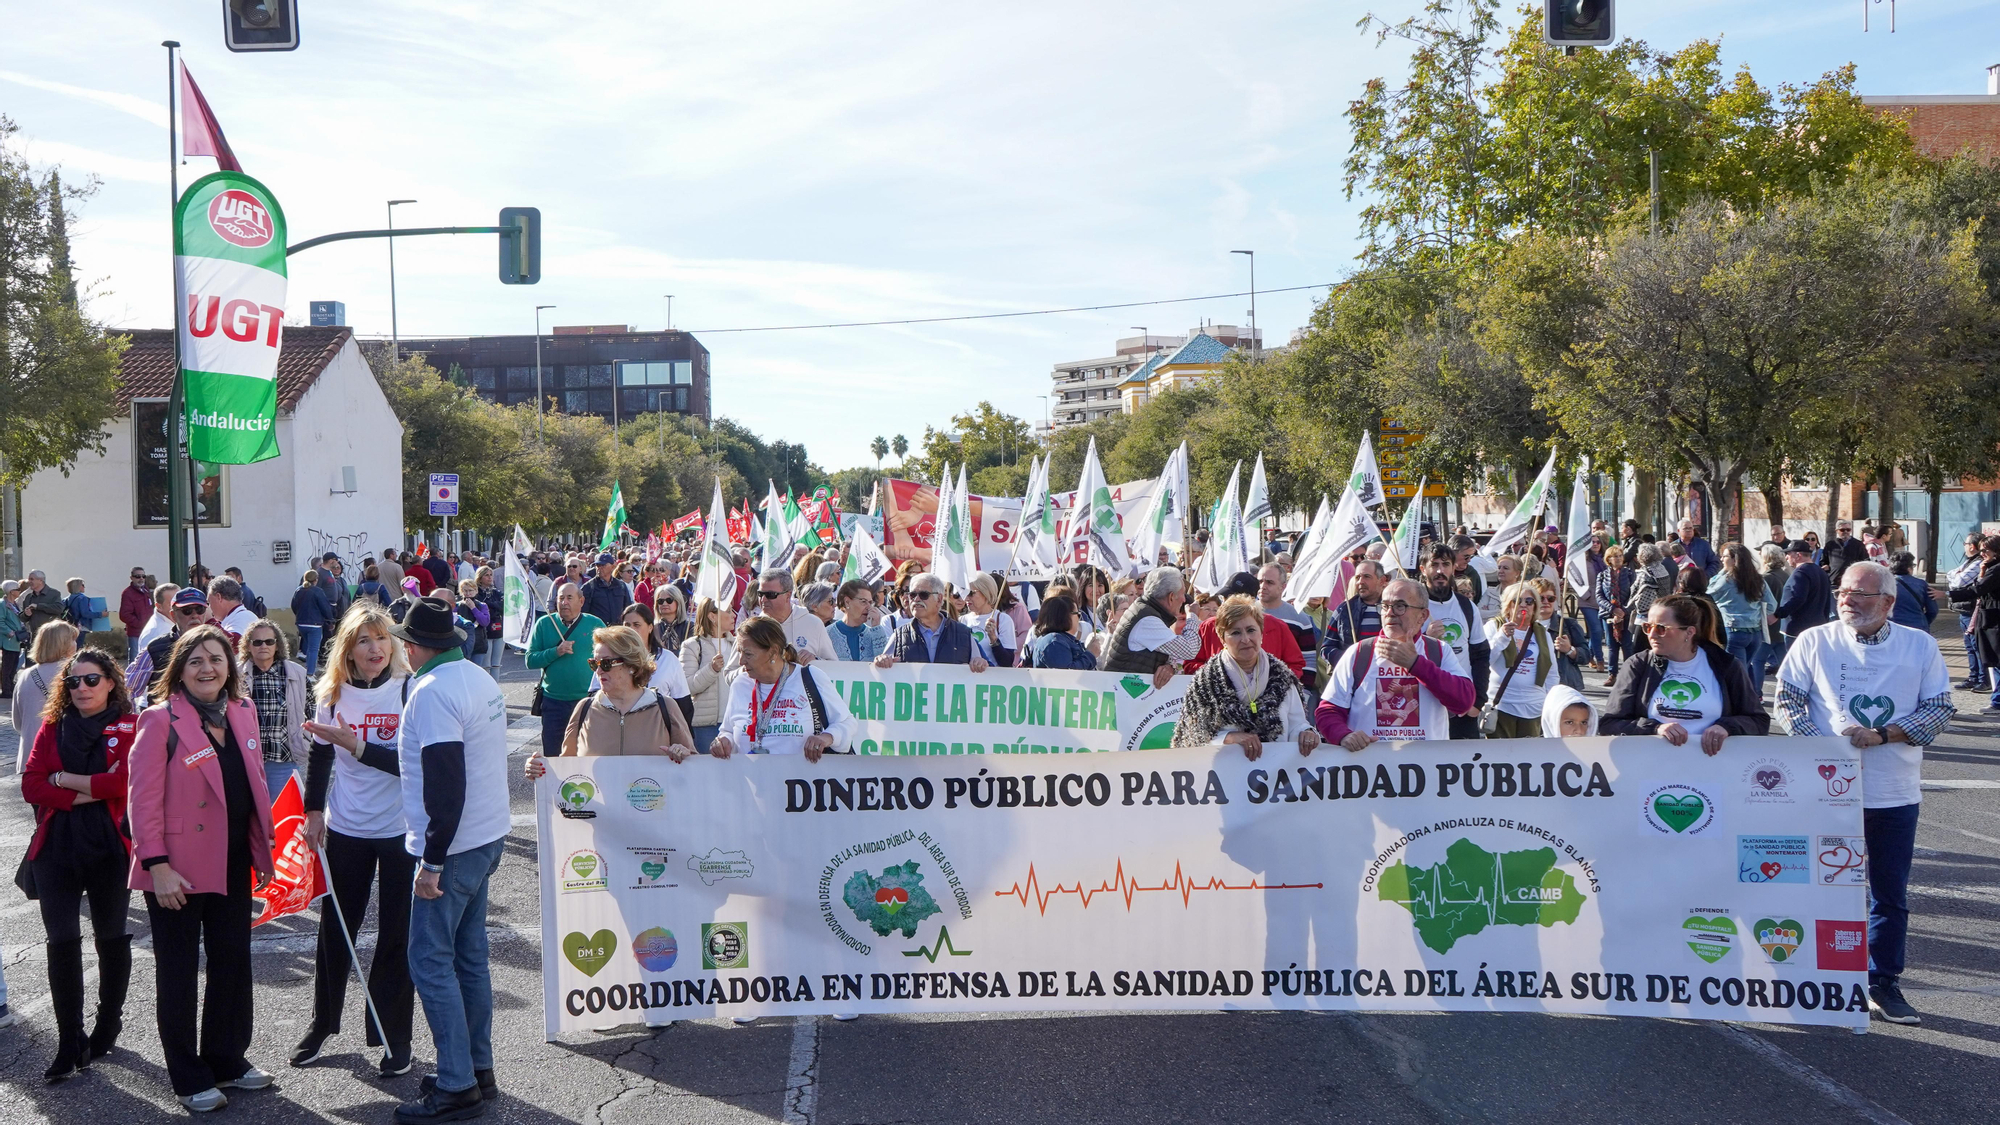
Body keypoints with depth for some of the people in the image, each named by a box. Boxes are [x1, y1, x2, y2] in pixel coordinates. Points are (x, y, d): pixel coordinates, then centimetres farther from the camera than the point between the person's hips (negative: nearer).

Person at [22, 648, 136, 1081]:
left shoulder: (130, 727, -2)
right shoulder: (52, 727, 9)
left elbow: (126, 780, -16)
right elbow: (31, 784, -1)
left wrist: (66, 779, -11)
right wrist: (83, 796, -14)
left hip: (111, 846, -2)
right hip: (56, 846, 3)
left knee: (111, 938, 11)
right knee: (62, 942, -3)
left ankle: (108, 1027, 27)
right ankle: (70, 1043, 2)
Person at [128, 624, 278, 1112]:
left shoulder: (242, 712, 6)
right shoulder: (160, 719, -12)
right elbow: (143, 799, -15)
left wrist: (264, 848, 11)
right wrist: (157, 866, -20)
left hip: (232, 864, 6)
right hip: (178, 869, -6)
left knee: (233, 961, 14)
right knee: (179, 971, 7)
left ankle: (227, 1059, 30)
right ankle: (188, 1078, 18)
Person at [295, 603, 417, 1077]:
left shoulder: (409, 690, -12)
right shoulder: (334, 692, 1)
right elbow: (319, 753, 13)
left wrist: (358, 746, -23)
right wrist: (314, 810, 9)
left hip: (401, 831, -3)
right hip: (345, 829, 4)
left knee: (396, 936, 5)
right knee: (334, 929, 13)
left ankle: (394, 1037, 17)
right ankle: (322, 1024, 32)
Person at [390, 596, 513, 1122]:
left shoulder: (433, 691, -18)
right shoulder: (481, 679, 9)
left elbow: (444, 782, -23)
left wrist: (432, 860, -20)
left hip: (454, 845, -9)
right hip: (488, 836, 9)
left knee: (431, 961, -3)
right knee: (469, 955, 15)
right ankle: (479, 1069, 22)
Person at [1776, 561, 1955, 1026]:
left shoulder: (1920, 646, 1)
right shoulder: (1814, 642, -2)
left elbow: (1940, 710, -1)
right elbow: (1788, 699, -1)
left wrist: (1880, 735, -14)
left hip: (1896, 794, 1)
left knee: (1890, 894, 8)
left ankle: (1883, 983, 21)